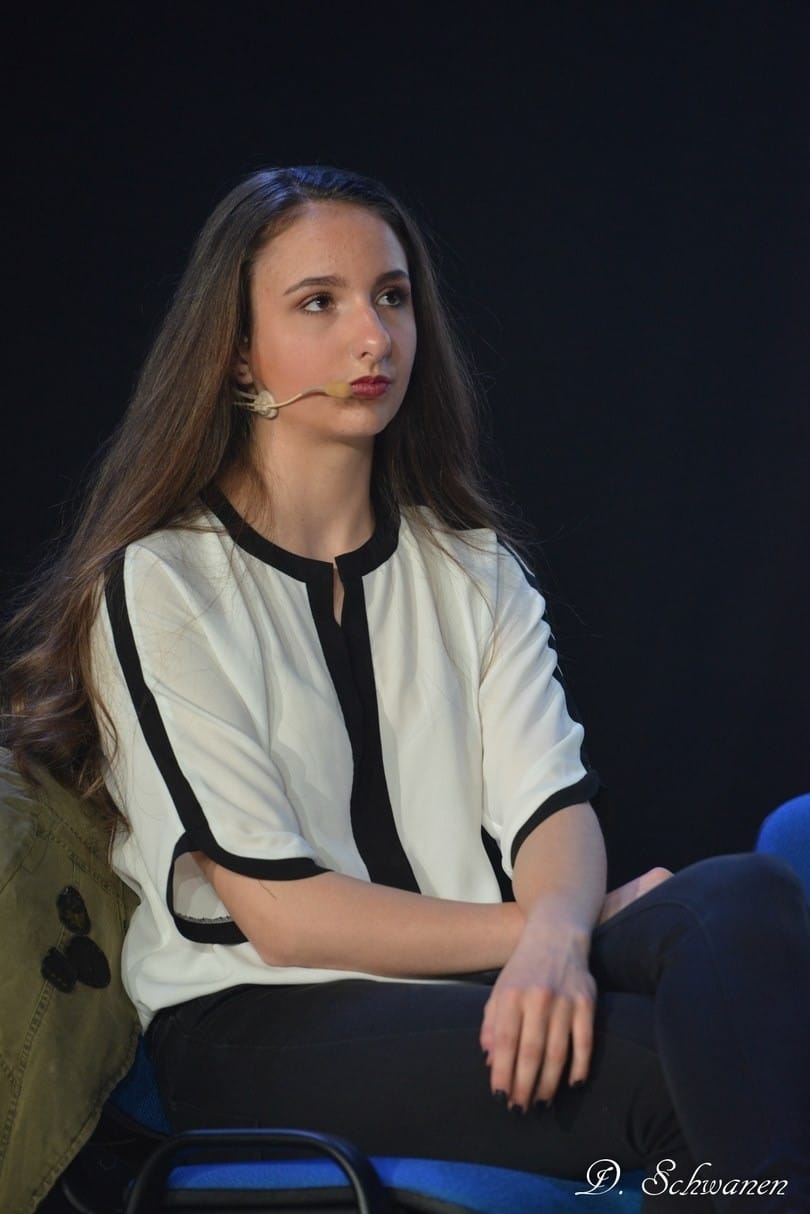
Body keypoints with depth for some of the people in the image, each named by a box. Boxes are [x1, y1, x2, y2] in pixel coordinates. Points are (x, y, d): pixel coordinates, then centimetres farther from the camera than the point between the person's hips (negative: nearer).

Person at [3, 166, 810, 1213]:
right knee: (681, 1069, -33)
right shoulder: (157, 587, 0)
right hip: (261, 1022, -5)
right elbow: (282, 913, -8)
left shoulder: (475, 570, 17)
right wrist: (545, 928, -10)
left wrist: (558, 934, -22)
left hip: (481, 989, 5)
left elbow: (553, 806, 2)